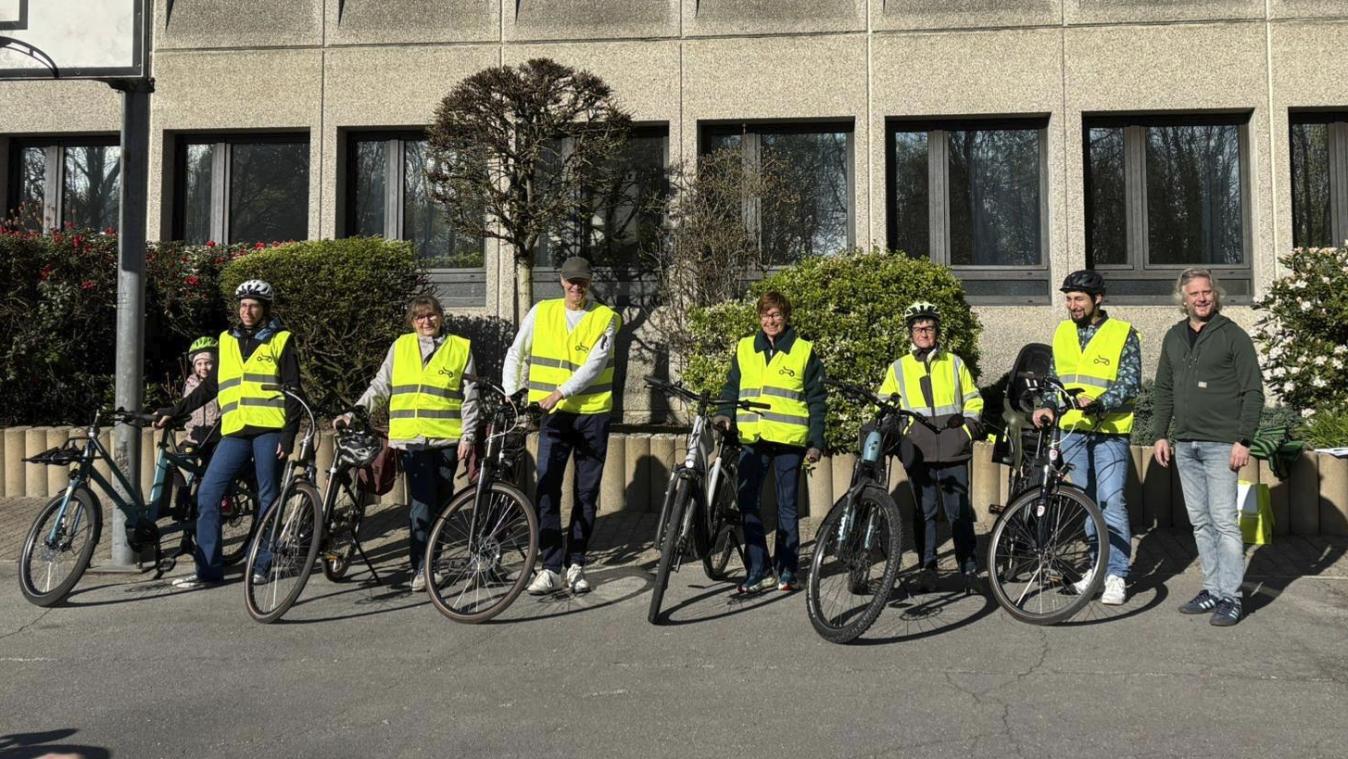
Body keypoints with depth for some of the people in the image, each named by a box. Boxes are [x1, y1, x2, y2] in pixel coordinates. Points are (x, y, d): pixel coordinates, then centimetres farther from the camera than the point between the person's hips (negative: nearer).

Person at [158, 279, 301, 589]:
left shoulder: (280, 340, 4)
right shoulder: (227, 341, 17)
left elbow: (293, 390, -1)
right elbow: (209, 387, 22)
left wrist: (289, 433, -9)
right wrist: (174, 411, 16)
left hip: (269, 430, -4)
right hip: (235, 432, 5)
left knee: (268, 498, 2)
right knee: (207, 494, -3)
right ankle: (208, 570, 3)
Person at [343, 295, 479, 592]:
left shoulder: (461, 348, 8)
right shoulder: (401, 346, 11)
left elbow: (469, 398, 7)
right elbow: (379, 387, 14)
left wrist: (467, 436, -1)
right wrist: (354, 414, 4)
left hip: (447, 438, 1)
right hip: (412, 437, -1)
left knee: (441, 502, 7)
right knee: (421, 502, -12)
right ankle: (420, 567, -9)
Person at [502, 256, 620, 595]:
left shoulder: (606, 319, -1)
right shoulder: (541, 312, 6)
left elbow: (595, 365, -12)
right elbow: (516, 354, 11)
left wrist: (560, 393, -21)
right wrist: (509, 395, 0)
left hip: (592, 414, -1)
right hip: (553, 414, 1)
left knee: (587, 493, 6)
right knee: (547, 488, -9)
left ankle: (575, 564, 18)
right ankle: (551, 568, -4)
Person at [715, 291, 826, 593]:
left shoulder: (804, 351, 4)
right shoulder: (745, 348, 11)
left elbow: (817, 401, 4)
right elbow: (732, 388, 17)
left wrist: (816, 442, -2)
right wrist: (725, 413, -3)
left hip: (789, 440, -2)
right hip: (752, 439, 3)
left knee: (787, 506, 5)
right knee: (747, 503, -3)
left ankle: (787, 568, 16)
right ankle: (758, 571, 5)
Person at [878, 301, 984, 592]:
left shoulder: (955, 363, 12)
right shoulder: (898, 368, 10)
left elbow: (973, 400, 17)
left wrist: (967, 428, 4)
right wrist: (902, 432, 3)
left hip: (953, 451, 0)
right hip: (919, 453, 0)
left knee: (959, 510, 2)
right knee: (924, 511, 1)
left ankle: (969, 565, 13)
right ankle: (926, 567, 8)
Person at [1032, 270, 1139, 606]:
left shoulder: (1123, 333, -6)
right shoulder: (1062, 333, 9)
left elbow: (1131, 384, -12)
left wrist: (1098, 403, -27)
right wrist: (1046, 405, 1)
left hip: (1109, 431, -5)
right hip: (1072, 430, 5)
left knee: (1111, 502, -10)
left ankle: (1117, 575, -2)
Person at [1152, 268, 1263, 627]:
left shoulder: (1233, 336, -3)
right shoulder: (1174, 337, 13)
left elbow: (1253, 391, -6)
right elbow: (1163, 389, 17)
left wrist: (1243, 440, -13)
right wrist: (1161, 435, 10)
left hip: (1220, 444, -6)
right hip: (1184, 445, 6)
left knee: (1224, 521, -6)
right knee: (1200, 523, 9)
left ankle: (1231, 597, -1)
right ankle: (1213, 590, 17)